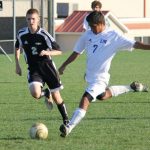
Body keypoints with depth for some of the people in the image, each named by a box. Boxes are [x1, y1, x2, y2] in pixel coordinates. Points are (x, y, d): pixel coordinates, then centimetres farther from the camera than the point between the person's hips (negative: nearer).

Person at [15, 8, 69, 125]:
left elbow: (58, 51, -11)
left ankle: (66, 119, 23)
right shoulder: (22, 34, -5)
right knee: (35, 93, -24)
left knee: (56, 96, 3)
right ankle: (46, 94, 14)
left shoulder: (44, 35, -14)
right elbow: (18, 48, 16)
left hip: (47, 66, -1)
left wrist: (47, 52, -30)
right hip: (33, 68, 1)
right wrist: (17, 65, 11)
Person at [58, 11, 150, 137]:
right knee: (102, 95, 28)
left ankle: (69, 127, -25)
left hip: (100, 78, -8)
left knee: (85, 100, -20)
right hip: (90, 76, 8)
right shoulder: (87, 35, 4)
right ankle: (130, 88, 45)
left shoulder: (113, 36, -10)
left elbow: (135, 44, -14)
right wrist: (64, 65, 19)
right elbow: (77, 52, 16)